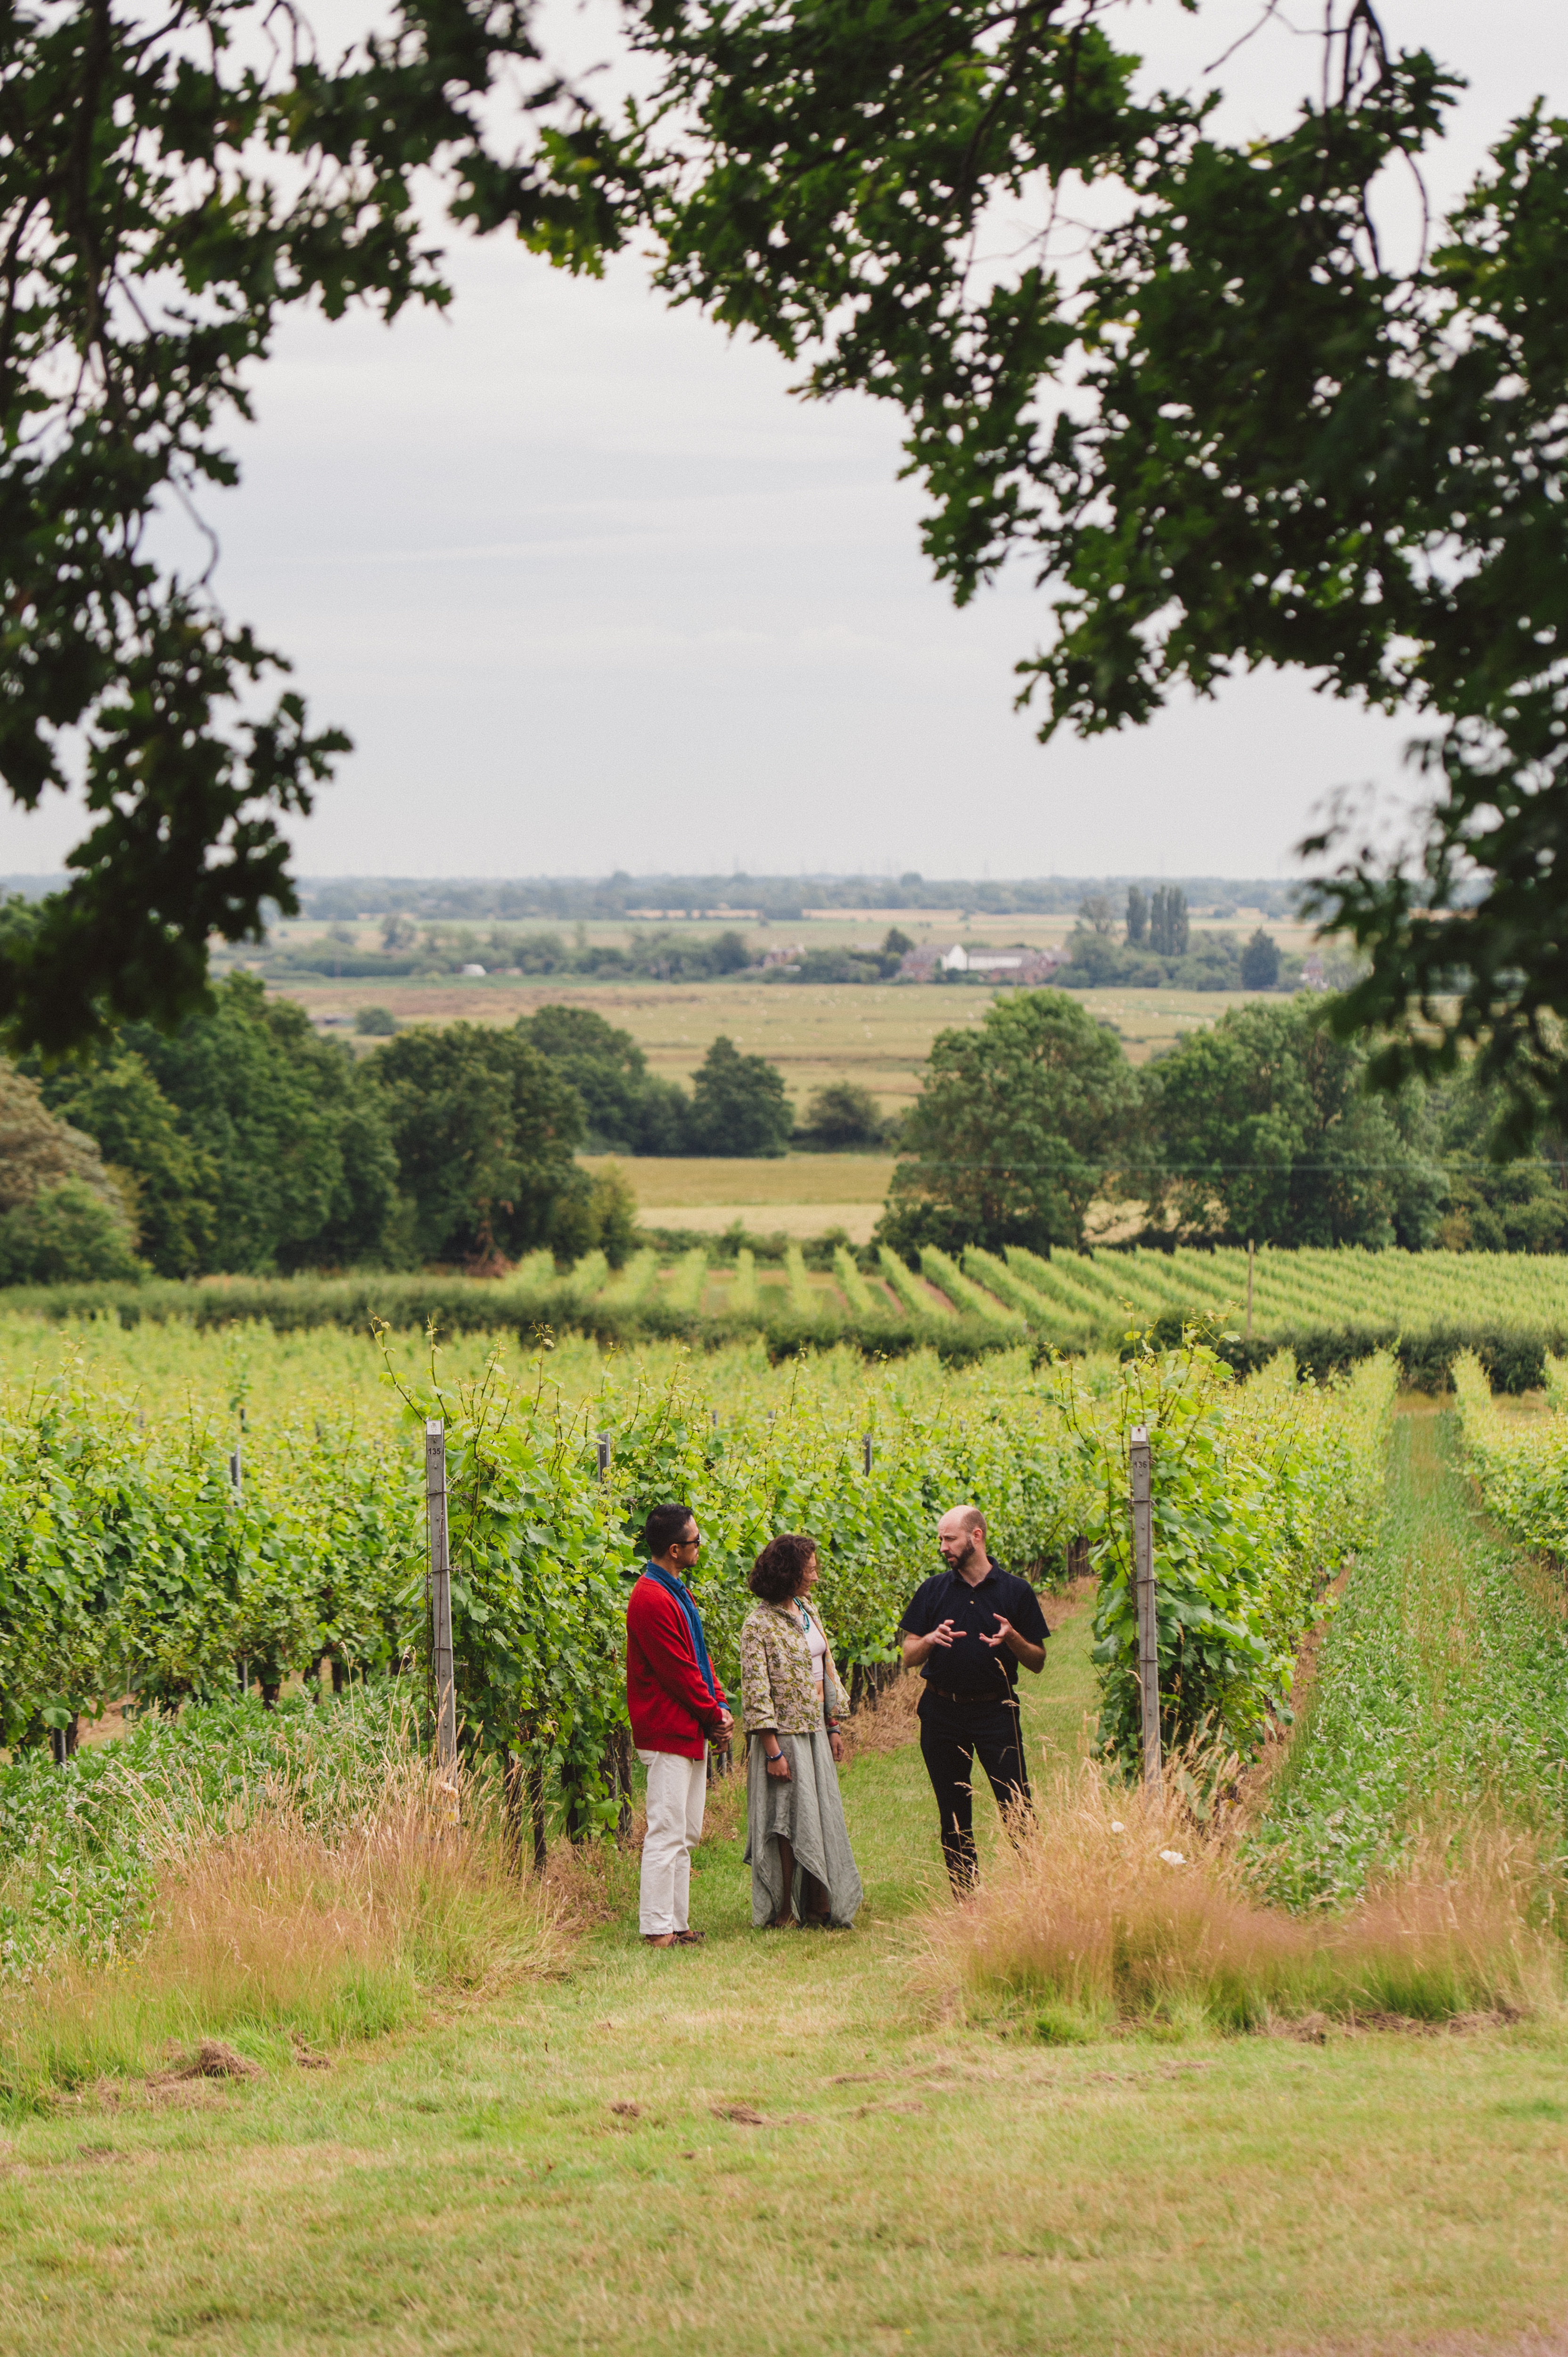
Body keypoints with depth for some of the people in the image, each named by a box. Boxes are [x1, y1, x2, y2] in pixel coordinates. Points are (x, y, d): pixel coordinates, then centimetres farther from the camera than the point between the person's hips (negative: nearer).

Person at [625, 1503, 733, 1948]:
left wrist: (719, 1706, 3)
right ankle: (657, 1928, -5)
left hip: (692, 1734, 10)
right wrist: (713, 1716, -9)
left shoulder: (676, 1592, 15)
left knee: (686, 1836, 13)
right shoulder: (652, 1599, -18)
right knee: (667, 1834, -8)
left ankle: (677, 1923, 18)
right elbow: (678, 1673, -18)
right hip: (668, 1734, -10)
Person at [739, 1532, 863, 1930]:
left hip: (815, 1733, 8)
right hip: (784, 1735, -8)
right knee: (789, 1822, -3)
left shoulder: (810, 1616, 11)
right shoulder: (759, 1624, -14)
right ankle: (784, 1912, 4)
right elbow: (755, 1690, -16)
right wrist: (773, 1751, -19)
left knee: (823, 1819, 8)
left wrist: (834, 1728, 15)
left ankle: (820, 1905, 14)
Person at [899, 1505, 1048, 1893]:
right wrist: (931, 1639, -13)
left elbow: (1038, 1662, 5)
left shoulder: (1015, 1592, 2)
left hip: (996, 1711, -2)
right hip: (942, 1712, 2)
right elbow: (909, 1657, 9)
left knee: (1017, 1808, -10)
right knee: (954, 1817, 6)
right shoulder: (932, 1591, 7)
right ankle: (964, 1902, 12)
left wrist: (1012, 1639, -15)